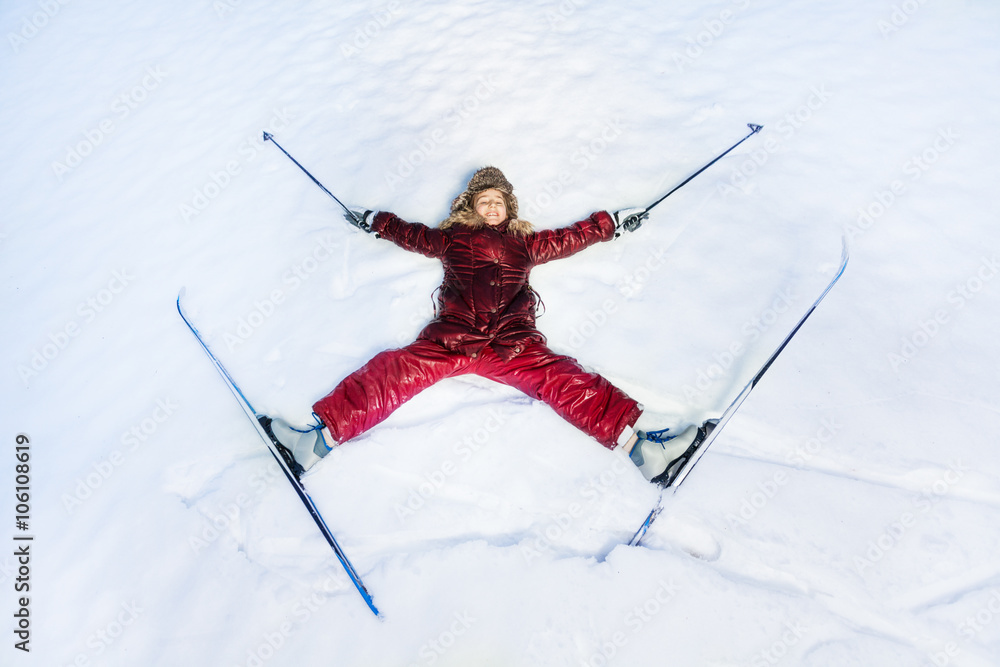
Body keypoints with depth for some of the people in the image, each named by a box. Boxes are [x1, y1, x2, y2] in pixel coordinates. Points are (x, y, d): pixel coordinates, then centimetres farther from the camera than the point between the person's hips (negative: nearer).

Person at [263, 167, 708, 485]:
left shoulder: (527, 243, 30)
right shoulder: (452, 238, 28)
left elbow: (571, 238, 37)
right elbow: (412, 235, 39)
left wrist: (612, 223, 39)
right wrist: (374, 221, 44)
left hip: (515, 346, 0)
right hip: (450, 340, 0)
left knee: (563, 382, -21)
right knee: (393, 373, -19)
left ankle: (637, 445, -31)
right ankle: (321, 438, -25)